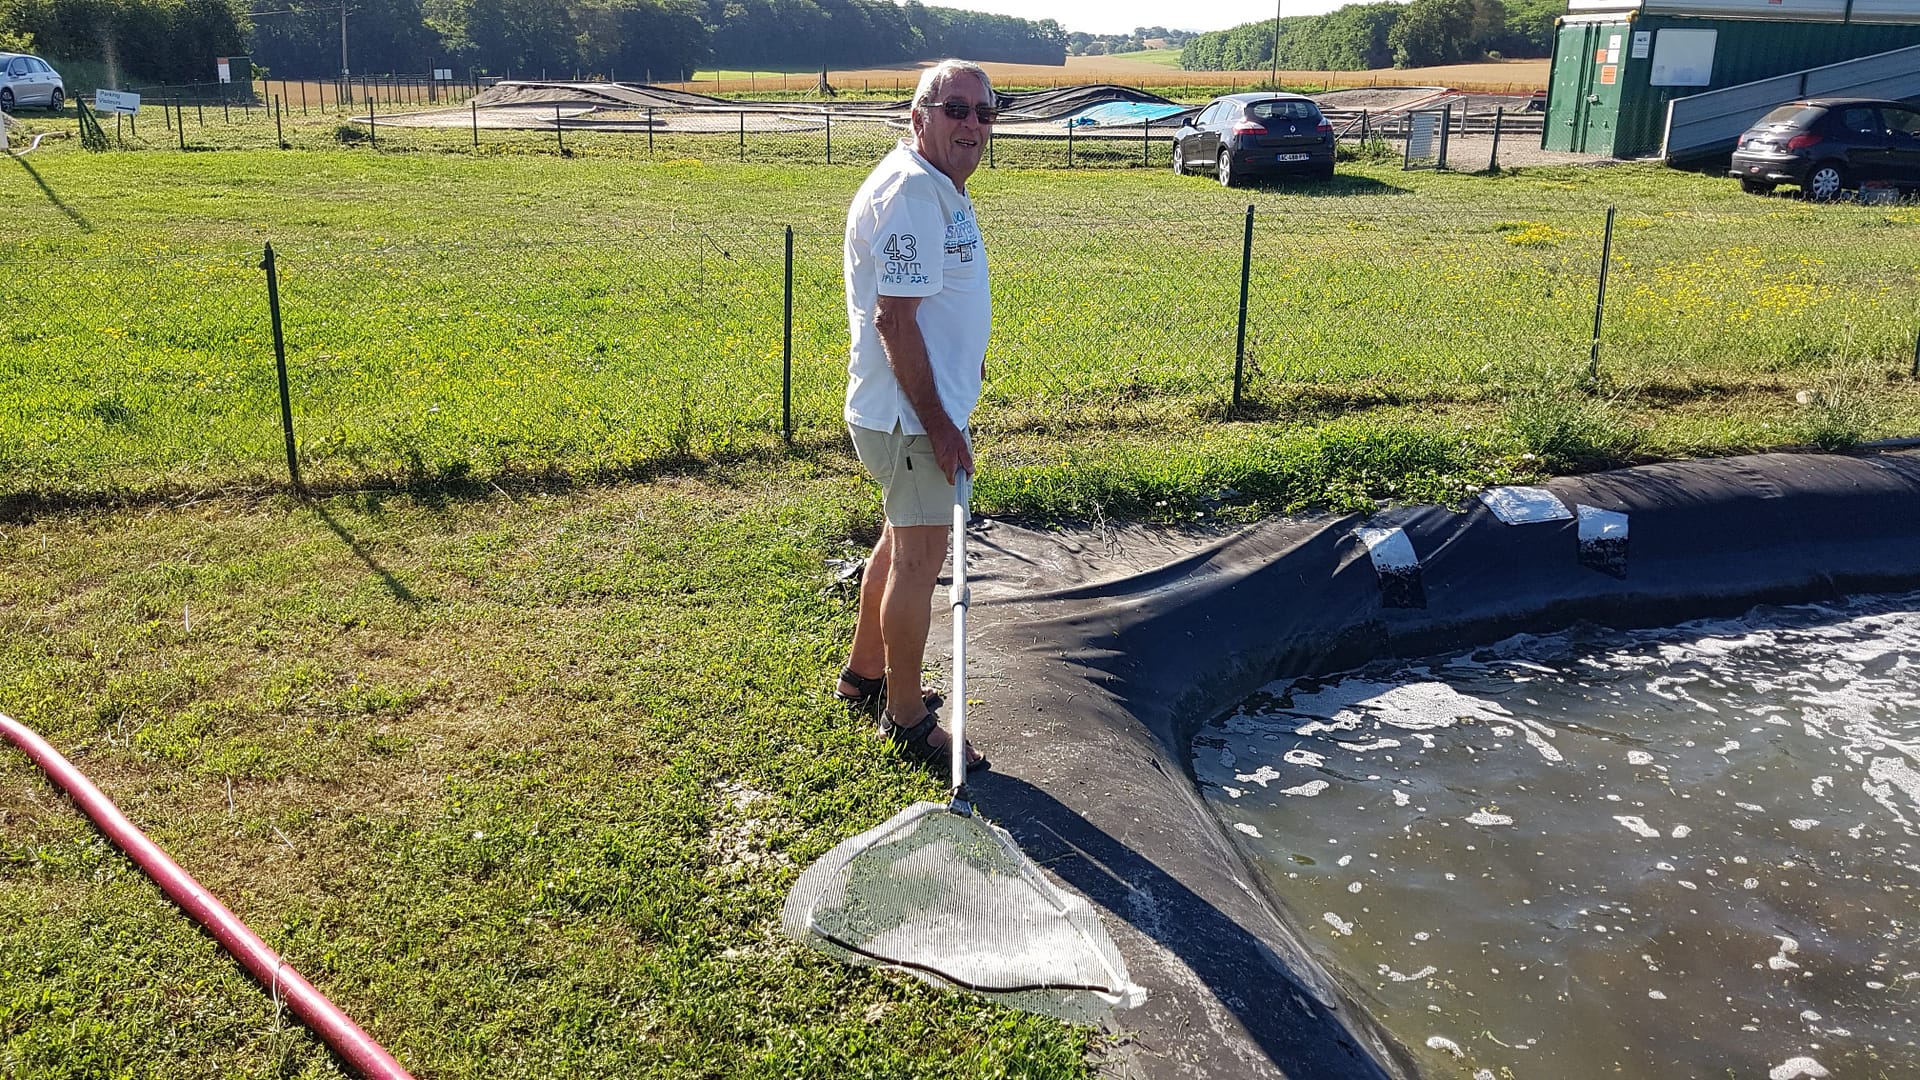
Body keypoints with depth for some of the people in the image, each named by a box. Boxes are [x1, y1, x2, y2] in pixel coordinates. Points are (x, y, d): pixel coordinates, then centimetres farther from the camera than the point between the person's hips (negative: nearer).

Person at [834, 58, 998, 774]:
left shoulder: (940, 186, 12)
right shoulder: (910, 191, -21)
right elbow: (893, 319, -26)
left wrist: (962, 361, 32)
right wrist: (939, 424, -24)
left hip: (920, 406, 11)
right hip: (910, 415, -11)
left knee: (902, 541, 21)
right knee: (922, 558, -1)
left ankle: (864, 674, 38)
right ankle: (906, 718, 13)